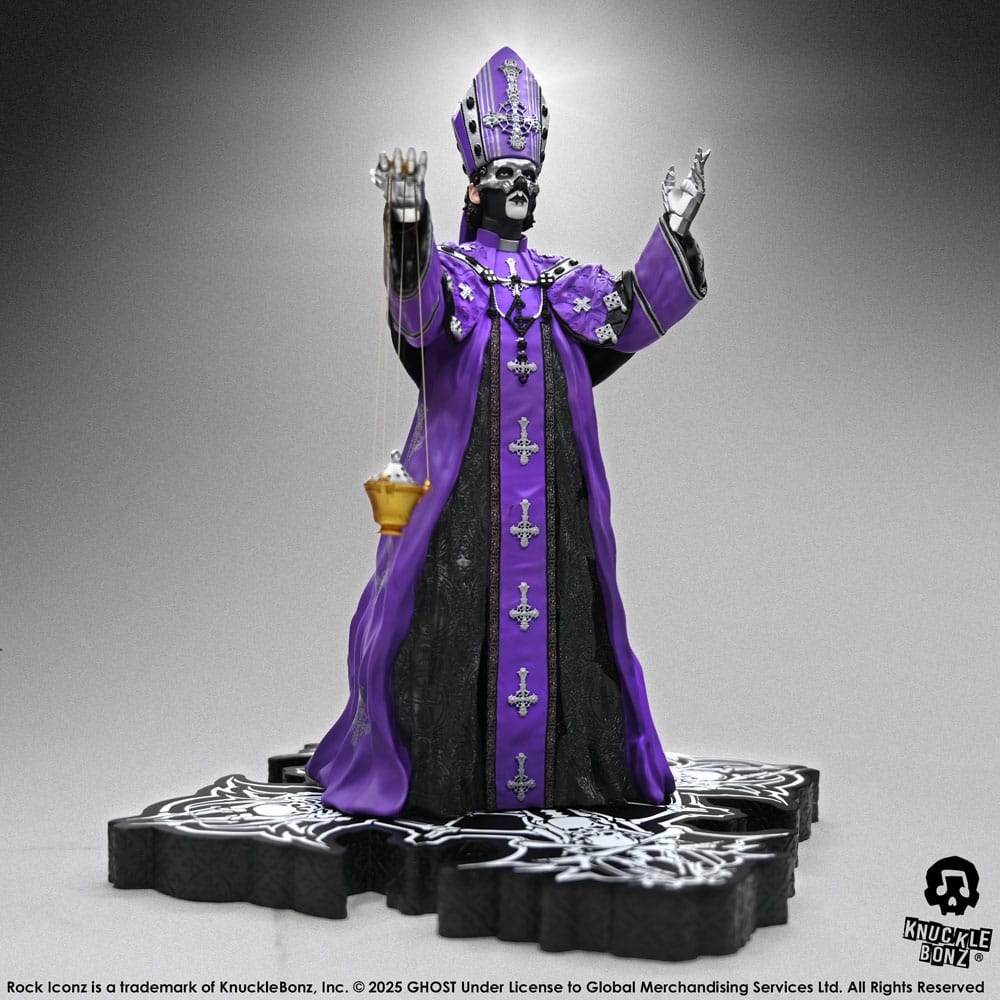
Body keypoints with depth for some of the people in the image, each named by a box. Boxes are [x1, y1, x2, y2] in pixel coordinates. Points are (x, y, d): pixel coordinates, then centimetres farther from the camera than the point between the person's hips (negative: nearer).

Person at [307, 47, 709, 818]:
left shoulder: (567, 282, 17)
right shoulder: (447, 268, 4)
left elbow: (632, 319, 2)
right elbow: (416, 313, -19)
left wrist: (673, 234, -9)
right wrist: (407, 219, -37)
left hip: (555, 494, 4)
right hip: (463, 492, -4)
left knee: (560, 618, 7)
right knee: (456, 621, -6)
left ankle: (570, 769, 17)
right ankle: (442, 773, 2)